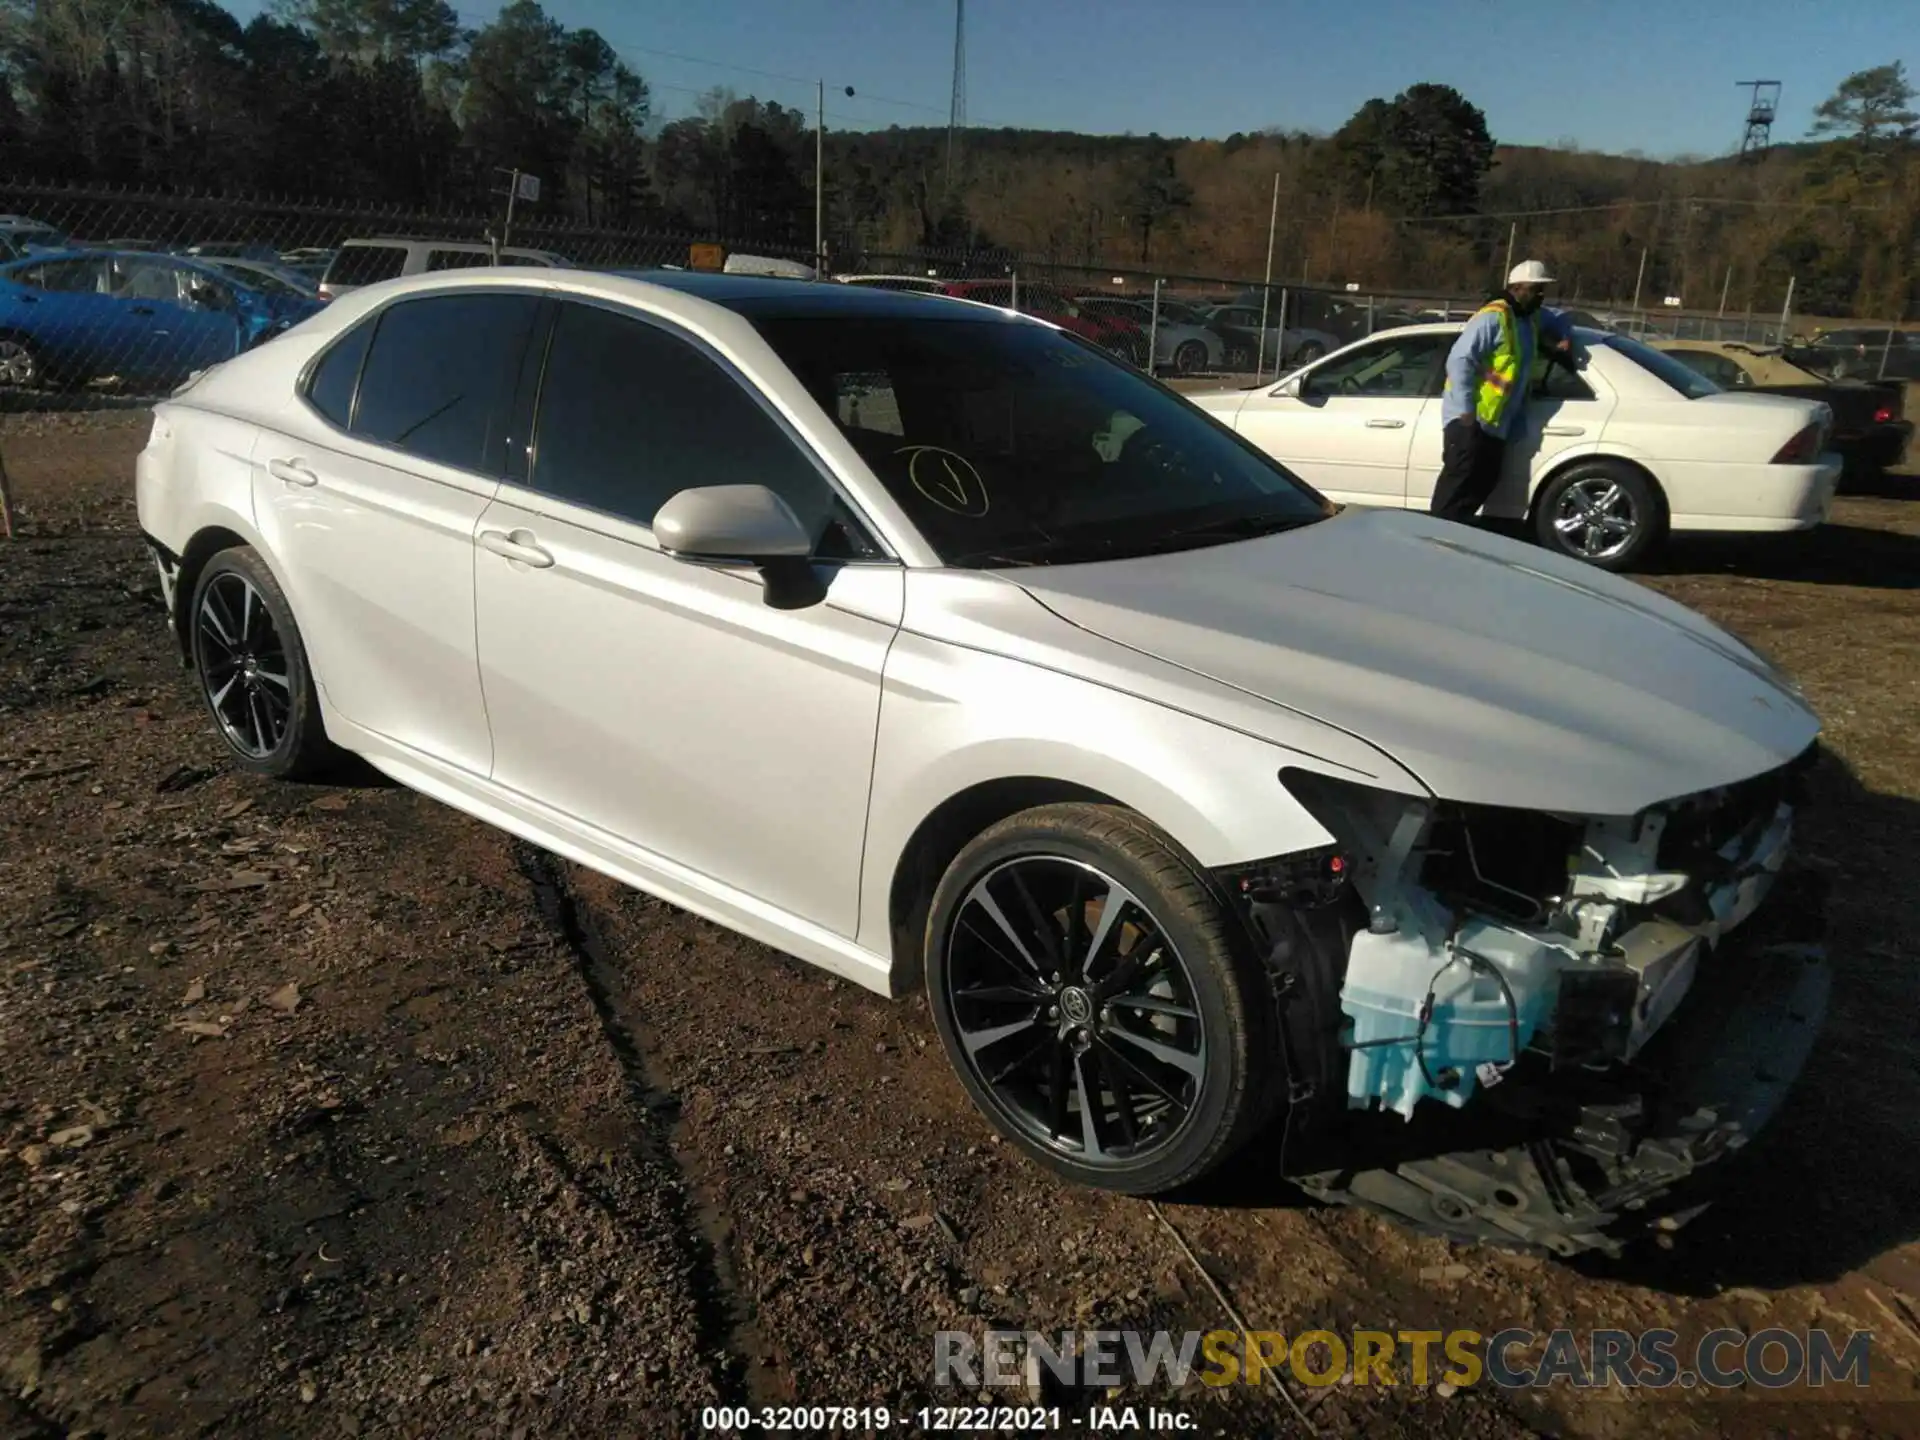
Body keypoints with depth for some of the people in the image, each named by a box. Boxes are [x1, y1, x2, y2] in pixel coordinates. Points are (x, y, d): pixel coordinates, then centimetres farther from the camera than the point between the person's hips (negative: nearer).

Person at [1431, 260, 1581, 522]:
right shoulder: (1493, 317, -12)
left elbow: (1558, 318, 40)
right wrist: (1466, 412, -25)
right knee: (1458, 482, -15)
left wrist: (1566, 339, 16)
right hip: (1470, 418, -9)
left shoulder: (1531, 318, 16)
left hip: (1495, 422, 9)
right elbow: (1459, 360, -20)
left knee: (1485, 481, 6)